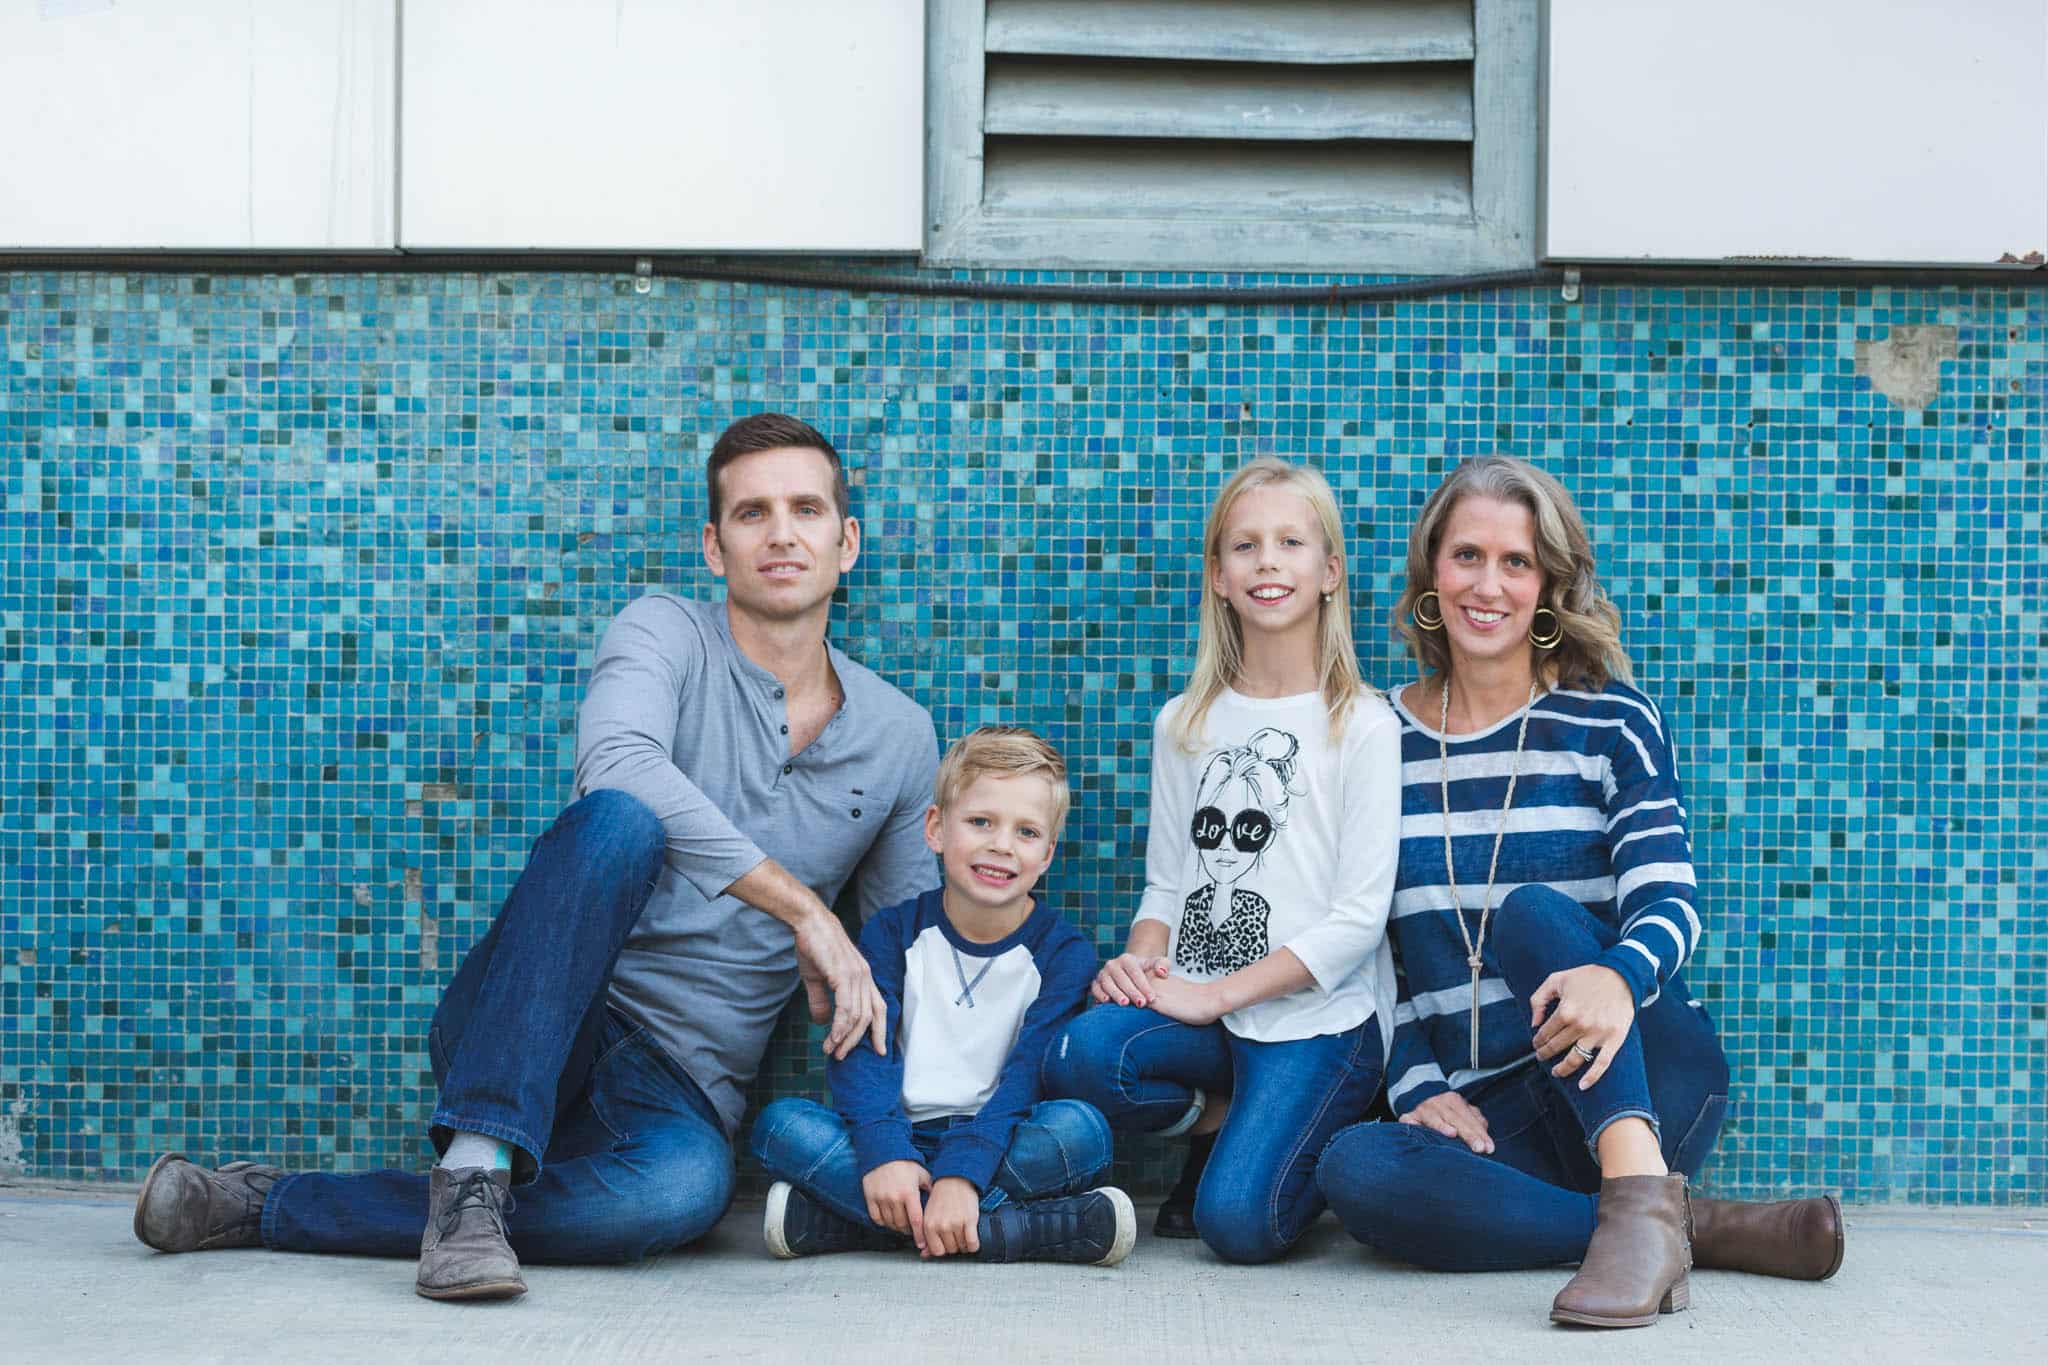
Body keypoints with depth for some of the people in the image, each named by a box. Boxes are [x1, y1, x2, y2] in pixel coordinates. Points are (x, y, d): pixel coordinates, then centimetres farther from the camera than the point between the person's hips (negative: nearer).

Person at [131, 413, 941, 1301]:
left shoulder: (900, 739, 12)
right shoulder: (666, 634, 1)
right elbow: (615, 763, -22)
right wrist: (800, 905, -25)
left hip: (674, 1089, 3)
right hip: (540, 1028, -2)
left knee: (688, 1184, -38)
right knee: (621, 820, -33)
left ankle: (268, 1209, -24)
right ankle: (475, 1164, -36)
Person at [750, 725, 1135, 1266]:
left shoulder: (1063, 951, -2)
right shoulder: (894, 932, 3)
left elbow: (1030, 1074, -14)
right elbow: (860, 1049, -10)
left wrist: (961, 1174, -30)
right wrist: (883, 1152, -29)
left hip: (997, 1144, -2)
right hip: (904, 1139, 2)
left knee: (1080, 1127, -31)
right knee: (780, 1124, -25)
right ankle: (1020, 1229, -33)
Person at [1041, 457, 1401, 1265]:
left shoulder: (1362, 727, -4)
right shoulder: (1185, 724, 13)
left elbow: (1359, 918, -9)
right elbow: (1166, 882, 14)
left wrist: (1217, 993, -14)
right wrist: (1140, 964, -8)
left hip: (1318, 1018, -4)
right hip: (1201, 1011, 4)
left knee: (1237, 1222, -24)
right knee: (1079, 1056, -28)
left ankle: (1326, 1150, 12)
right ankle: (1222, 1121, 4)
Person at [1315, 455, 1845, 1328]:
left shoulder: (1609, 722, 2)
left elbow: (1668, 900, -11)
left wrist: (1618, 975, -35)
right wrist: (1418, 1085, -5)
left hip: (1642, 1087, -2)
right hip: (1490, 1118, 2)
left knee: (1533, 910, -30)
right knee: (1355, 1169, -31)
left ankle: (1641, 1195, -44)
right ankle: (1694, 1231, -27)